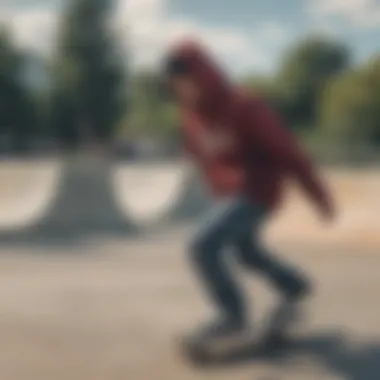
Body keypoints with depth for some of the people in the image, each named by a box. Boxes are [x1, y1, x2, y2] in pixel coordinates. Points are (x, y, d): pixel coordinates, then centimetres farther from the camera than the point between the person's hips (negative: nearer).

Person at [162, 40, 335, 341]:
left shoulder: (244, 108, -25)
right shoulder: (191, 116, -3)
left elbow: (287, 151, -19)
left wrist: (318, 194, -13)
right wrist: (219, 191, 25)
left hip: (257, 192, -9)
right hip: (229, 194, 9)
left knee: (203, 246, -20)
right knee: (247, 252, 27)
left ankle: (234, 315, -2)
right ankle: (295, 287, 52)